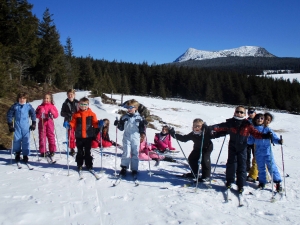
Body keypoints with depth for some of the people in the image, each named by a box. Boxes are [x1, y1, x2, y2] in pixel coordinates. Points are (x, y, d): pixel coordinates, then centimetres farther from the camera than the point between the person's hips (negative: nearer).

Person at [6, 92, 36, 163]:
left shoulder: (29, 106, 1)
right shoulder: (14, 106, 1)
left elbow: (33, 114, 9)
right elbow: (9, 115, 7)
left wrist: (33, 124, 5)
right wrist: (10, 125, 3)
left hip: (26, 126, 0)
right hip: (17, 126, 1)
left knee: (26, 141, -1)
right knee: (17, 140, 1)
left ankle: (25, 155, 10)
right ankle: (17, 154, 20)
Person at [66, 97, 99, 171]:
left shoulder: (91, 114, 1)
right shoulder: (76, 114, 3)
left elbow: (95, 123, -2)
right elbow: (73, 123, 2)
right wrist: (69, 125, -18)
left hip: (88, 136, -1)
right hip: (79, 136, 1)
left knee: (87, 151, 8)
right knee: (80, 152, 11)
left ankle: (89, 165, 18)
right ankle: (79, 165, 23)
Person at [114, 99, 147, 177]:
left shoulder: (139, 117, 2)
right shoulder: (124, 117, 5)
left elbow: (141, 130, 3)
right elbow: (121, 128, 12)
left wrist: (143, 125, -15)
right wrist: (118, 124, -6)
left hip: (136, 139, 0)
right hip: (126, 138, 0)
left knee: (135, 154, 7)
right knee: (126, 153, -5)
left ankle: (134, 169, 17)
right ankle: (124, 168, 8)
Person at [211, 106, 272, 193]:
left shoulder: (247, 124, -6)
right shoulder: (230, 122, -4)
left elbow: (255, 133, -5)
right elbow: (221, 127, -3)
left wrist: (265, 136, -18)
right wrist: (214, 128, -21)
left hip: (242, 147, 0)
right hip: (232, 146, 1)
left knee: (241, 165, 3)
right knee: (231, 163, 8)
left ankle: (240, 185, 14)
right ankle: (229, 181, 25)